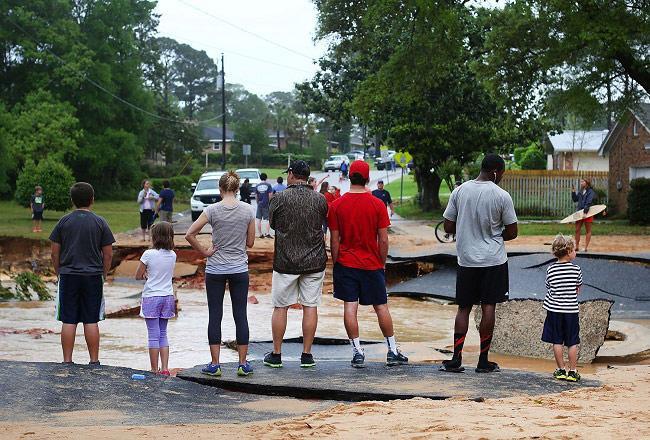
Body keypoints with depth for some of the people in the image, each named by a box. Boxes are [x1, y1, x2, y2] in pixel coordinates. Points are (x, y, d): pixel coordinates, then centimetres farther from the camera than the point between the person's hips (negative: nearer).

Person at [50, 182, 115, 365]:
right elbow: (108, 254, 0)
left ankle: (67, 361, 5)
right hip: (93, 277, 0)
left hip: (68, 276, 0)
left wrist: (59, 273, 14)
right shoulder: (100, 223, -1)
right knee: (91, 322, 4)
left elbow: (55, 253, 3)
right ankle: (94, 361, 7)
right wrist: (103, 275, 11)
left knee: (68, 322, 3)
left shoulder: (64, 222, 1)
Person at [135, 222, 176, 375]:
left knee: (154, 335, 1)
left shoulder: (148, 254, -13)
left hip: (151, 297, -4)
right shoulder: (172, 255, 1)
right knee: (163, 334, 13)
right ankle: (165, 368, 7)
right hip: (167, 296, 4)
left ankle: (154, 369, 4)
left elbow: (138, 275, -6)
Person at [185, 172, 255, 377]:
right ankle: (243, 364, 8)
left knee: (215, 315, 5)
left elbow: (189, 234, -13)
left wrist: (204, 252, -3)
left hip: (215, 269, -1)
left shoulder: (212, 210, -9)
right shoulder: (247, 210, -3)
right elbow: (250, 242, 3)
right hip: (239, 269, 1)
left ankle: (215, 364, 6)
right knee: (240, 315, 6)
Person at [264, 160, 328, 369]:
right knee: (310, 306, 6)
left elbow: (272, 224, 5)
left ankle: (276, 354, 13)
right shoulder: (320, 199, -3)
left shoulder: (279, 198, -8)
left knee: (280, 307, 8)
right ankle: (307, 355, 8)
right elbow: (323, 224, 8)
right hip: (314, 261, 2)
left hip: (285, 261, -1)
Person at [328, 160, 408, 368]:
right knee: (381, 307, 9)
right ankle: (392, 351, 15)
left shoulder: (336, 205, -4)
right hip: (372, 264, 0)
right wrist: (382, 263, 8)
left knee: (350, 307, 1)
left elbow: (334, 240, -2)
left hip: (346, 264, 0)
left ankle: (357, 351, -2)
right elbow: (383, 240, -4)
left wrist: (336, 264, 7)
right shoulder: (377, 205, -5)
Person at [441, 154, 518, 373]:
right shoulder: (502, 196, -9)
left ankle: (456, 359, 2)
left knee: (464, 308, 9)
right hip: (493, 259, -3)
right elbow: (512, 233, -4)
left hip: (466, 259, 3)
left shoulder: (460, 191, -1)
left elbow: (448, 227, 2)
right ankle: (483, 361, 6)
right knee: (488, 307, 3)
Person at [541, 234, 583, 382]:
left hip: (555, 310, 1)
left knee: (557, 342, 8)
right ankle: (572, 372, 8)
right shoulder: (576, 269, -6)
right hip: (571, 310, -1)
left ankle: (561, 370, 11)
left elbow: (549, 288, 6)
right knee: (572, 342, 6)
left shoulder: (551, 270, -4)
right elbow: (578, 289, 5)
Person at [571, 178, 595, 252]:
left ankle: (586, 247, 3)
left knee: (588, 231, 3)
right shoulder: (579, 192, 15)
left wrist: (586, 208, -29)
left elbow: (589, 202, -16)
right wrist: (573, 192, 2)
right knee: (577, 230, 4)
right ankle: (577, 246, 10)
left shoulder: (591, 192, -4)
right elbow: (575, 199, 13)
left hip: (587, 213, -6)